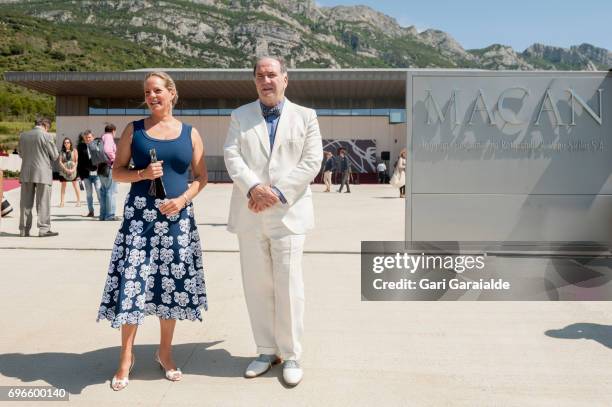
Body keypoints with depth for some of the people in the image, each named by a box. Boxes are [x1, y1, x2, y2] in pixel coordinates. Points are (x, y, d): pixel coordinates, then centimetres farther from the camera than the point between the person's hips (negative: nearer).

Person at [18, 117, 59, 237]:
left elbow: (21, 154, 16)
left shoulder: (23, 135, 6)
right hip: (42, 173, -5)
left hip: (26, 174, 5)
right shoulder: (46, 136, -10)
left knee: (26, 202, 9)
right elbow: (55, 155, -6)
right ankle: (44, 229, -1)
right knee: (43, 202, 0)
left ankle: (24, 230, 13)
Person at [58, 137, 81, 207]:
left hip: (72, 170, -2)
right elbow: (60, 162, 1)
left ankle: (79, 201, 3)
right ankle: (62, 202, 5)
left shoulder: (74, 151, 5)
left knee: (75, 185, -2)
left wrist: (73, 169, -13)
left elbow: (77, 161, 0)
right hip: (64, 170, 2)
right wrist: (66, 169, -12)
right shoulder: (62, 152, 8)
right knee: (63, 186, 4)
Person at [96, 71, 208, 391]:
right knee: (133, 281, -3)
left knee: (172, 282, 6)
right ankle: (126, 356, 14)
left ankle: (165, 352, 24)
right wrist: (142, 173, -13)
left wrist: (183, 199, -11)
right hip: (140, 215, -1)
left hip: (176, 216, 1)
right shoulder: (134, 130, 6)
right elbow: (117, 172, 6)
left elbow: (201, 176, 6)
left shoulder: (190, 133, 7)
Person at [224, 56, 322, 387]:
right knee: (256, 285, 7)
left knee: (288, 285, -2)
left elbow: (312, 161, -1)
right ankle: (266, 351, 21)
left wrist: (279, 192, -13)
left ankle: (291, 355, 12)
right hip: (249, 215, 2)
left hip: (288, 214, -2)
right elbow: (231, 157, 1)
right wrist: (253, 187, -17)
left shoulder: (305, 116, 8)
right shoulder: (240, 116, 13)